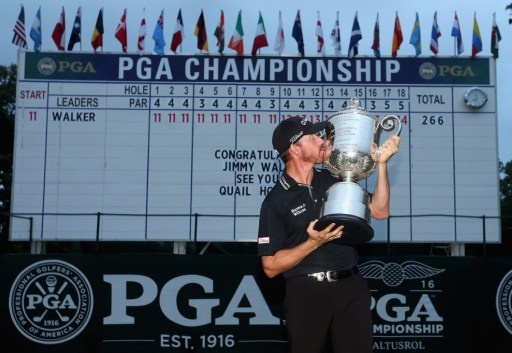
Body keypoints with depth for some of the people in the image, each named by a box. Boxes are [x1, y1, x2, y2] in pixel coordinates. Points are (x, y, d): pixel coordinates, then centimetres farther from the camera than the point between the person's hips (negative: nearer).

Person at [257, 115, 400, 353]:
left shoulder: (334, 180, 8)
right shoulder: (276, 200, -6)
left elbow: (379, 211, 6)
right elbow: (271, 267, -8)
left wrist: (381, 163, -2)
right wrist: (313, 243, -18)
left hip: (351, 288, 4)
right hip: (306, 293, -3)